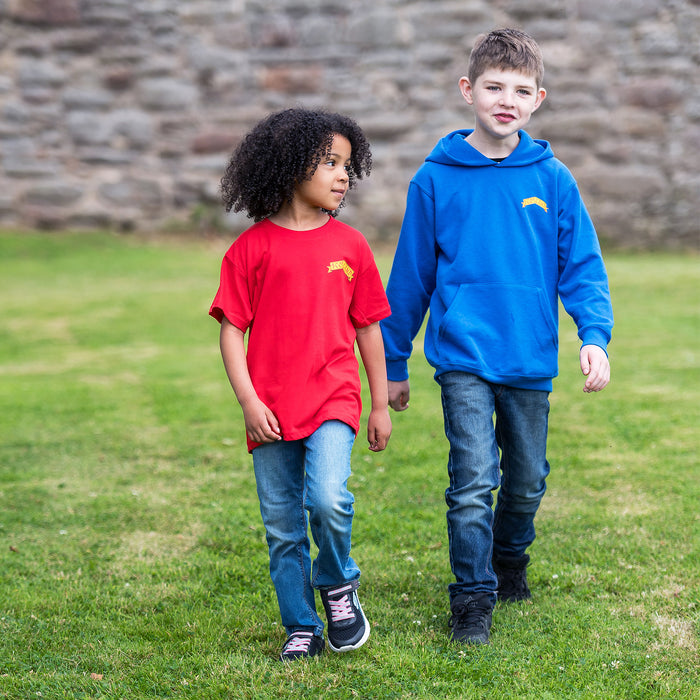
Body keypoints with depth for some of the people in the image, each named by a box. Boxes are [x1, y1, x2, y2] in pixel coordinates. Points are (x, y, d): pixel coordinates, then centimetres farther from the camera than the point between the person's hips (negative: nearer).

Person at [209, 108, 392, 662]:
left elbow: (368, 328, 11)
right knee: (282, 528, 6)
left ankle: (338, 585, 9)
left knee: (328, 500, -21)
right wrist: (248, 400, -9)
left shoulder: (350, 245, 5)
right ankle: (301, 629, 23)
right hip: (271, 411, 0)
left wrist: (381, 405, 13)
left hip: (333, 399, 0)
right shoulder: (252, 247, -2)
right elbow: (231, 328, -1)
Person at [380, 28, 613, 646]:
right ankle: (472, 602, 4)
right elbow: (411, 274, 4)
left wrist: (594, 334, -11)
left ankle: (510, 560, 42)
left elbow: (582, 265, 4)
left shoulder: (552, 179, 1)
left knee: (527, 480, 15)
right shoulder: (437, 178, -2)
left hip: (531, 359, 3)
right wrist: (394, 362, 8)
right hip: (463, 357, -2)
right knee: (473, 480, -10)